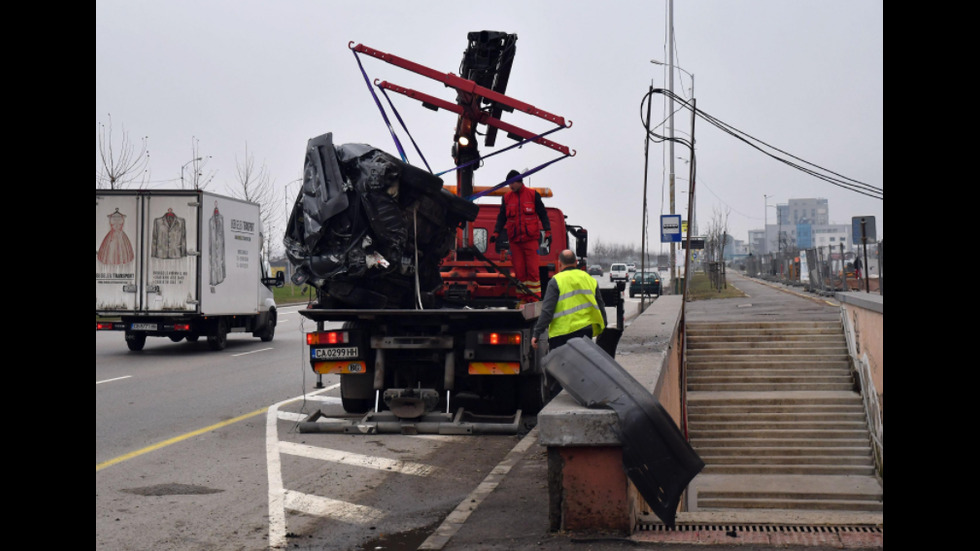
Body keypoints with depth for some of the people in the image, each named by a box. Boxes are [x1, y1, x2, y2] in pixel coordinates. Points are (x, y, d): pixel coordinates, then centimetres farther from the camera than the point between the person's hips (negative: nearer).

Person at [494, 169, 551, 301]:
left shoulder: (533, 195, 4)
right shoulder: (507, 198, 11)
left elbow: (543, 214, 6)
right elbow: (502, 217, 14)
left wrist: (547, 231, -3)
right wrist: (496, 232, 1)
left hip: (531, 239, -3)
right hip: (514, 241, 3)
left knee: (533, 269, -6)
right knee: (519, 270, 2)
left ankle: (535, 299, -3)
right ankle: (523, 299, 8)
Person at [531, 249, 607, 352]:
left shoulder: (556, 281, -5)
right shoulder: (590, 280, 12)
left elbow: (547, 311, -11)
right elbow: (600, 309, 17)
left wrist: (536, 334, -8)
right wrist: (602, 332, 27)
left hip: (562, 333, -5)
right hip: (586, 331, 5)